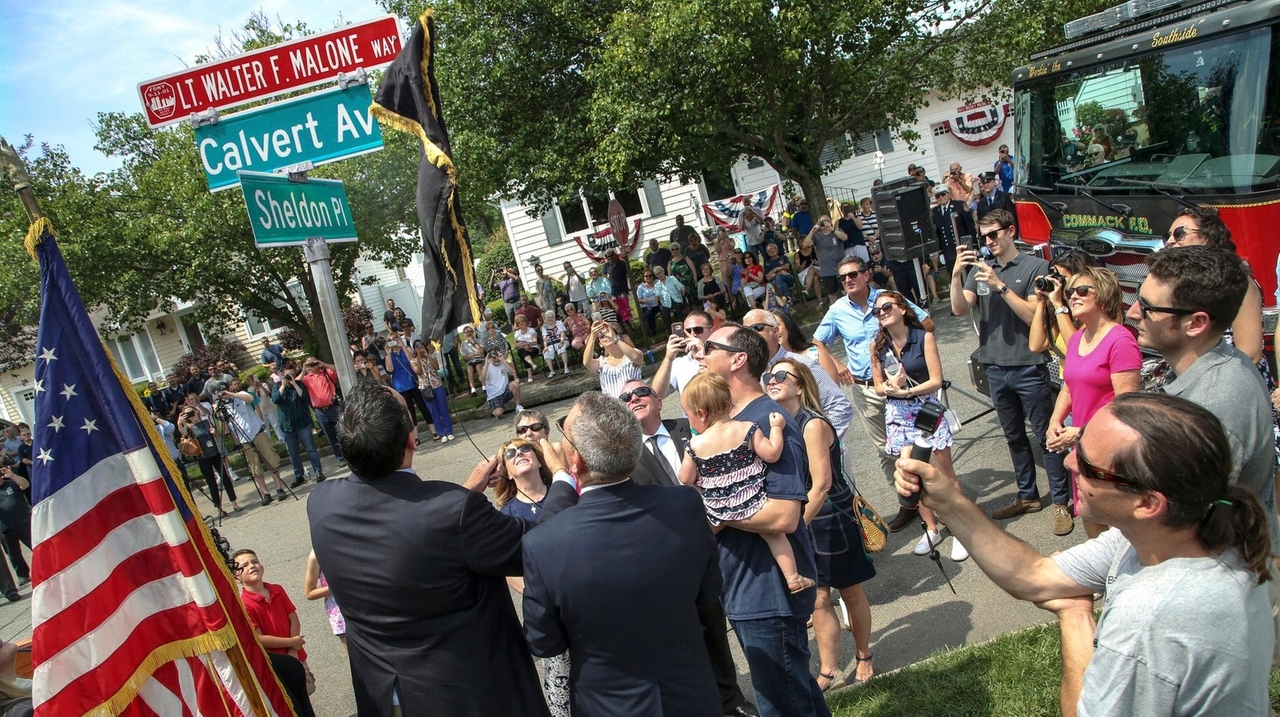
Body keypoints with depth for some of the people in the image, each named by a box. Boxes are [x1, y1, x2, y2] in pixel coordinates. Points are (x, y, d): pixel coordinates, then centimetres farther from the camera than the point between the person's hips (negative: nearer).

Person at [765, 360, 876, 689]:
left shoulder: (813, 425, -21)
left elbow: (821, 484, -24)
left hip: (832, 518, -5)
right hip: (802, 520, 6)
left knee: (850, 592, 14)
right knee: (818, 599, 11)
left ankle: (863, 657, 34)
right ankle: (828, 671, 23)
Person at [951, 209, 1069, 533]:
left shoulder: (1036, 267, -7)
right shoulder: (980, 269, 8)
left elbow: (1035, 315, -16)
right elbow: (959, 309, -4)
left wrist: (1000, 286, -22)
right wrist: (956, 275, -18)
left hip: (1028, 368, -5)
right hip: (996, 368, 5)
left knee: (1045, 435, 2)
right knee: (1014, 436, 16)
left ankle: (1061, 501, 12)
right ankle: (1027, 495, 30)